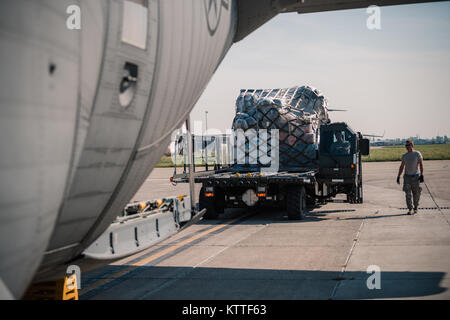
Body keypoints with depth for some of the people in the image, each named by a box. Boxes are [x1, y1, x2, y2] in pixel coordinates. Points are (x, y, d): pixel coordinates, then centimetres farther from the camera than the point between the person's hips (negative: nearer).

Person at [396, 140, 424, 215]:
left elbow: (421, 165, -5)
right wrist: (398, 177, 10)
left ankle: (416, 208, 24)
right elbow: (402, 167, 14)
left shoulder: (417, 154, -2)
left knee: (416, 194, 4)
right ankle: (410, 209, -1)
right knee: (408, 194, -4)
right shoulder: (404, 156, 8)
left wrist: (422, 175, -14)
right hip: (407, 176, 3)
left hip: (416, 176, -2)